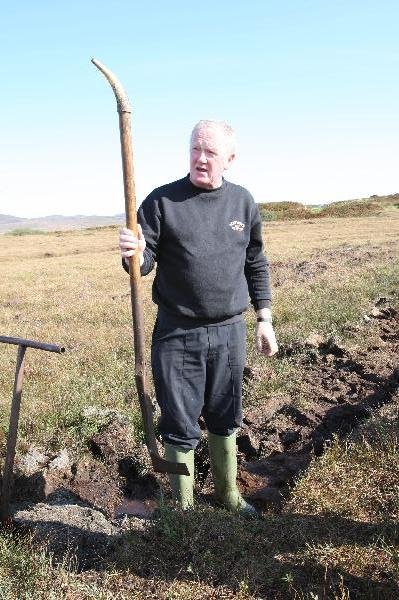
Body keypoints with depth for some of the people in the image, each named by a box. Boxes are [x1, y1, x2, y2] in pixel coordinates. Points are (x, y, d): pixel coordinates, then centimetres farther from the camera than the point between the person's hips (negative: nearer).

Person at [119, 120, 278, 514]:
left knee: (225, 421, 19)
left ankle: (227, 493, 40)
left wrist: (264, 319, 9)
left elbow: (255, 265, 11)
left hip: (229, 333, 3)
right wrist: (133, 254, -30)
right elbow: (145, 263, -6)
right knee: (180, 428, 9)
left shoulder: (243, 202, 4)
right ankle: (182, 505, 30)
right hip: (177, 335, -3)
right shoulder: (162, 201, -6)